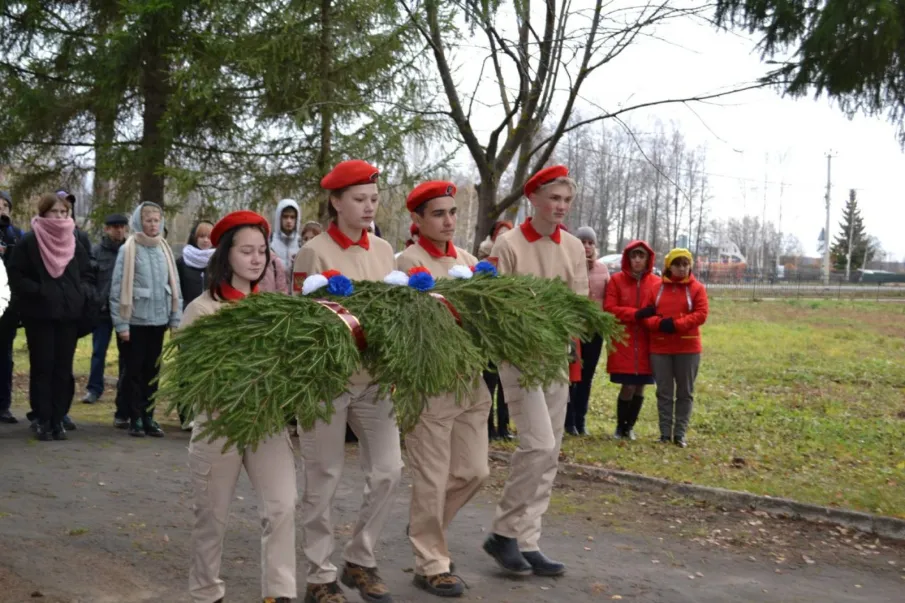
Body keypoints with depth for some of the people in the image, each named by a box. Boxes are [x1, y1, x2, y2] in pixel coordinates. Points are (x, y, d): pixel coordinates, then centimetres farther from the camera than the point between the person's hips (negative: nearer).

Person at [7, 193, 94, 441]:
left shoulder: (75, 244, 9)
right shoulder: (29, 243, -4)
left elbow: (88, 276, 16)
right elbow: (16, 276, -6)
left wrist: (83, 292, -4)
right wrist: (38, 292, -17)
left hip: (69, 314, 4)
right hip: (39, 315, -4)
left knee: (63, 367, 6)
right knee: (42, 366, -1)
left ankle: (58, 418, 13)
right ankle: (43, 419, 6)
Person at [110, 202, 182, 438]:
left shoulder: (164, 249, 7)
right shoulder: (128, 249, -7)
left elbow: (174, 285, 10)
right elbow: (118, 288, -8)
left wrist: (175, 318, 6)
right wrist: (120, 323, -11)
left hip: (158, 320, 4)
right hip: (136, 320, -4)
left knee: (152, 370, 10)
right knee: (134, 370, 3)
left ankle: (148, 416, 18)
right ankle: (135, 418, 11)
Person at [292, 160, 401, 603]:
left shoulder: (383, 250, 9)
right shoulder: (314, 253, -8)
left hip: (374, 375, 5)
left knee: (388, 471, 3)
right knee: (324, 482, 3)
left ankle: (359, 561, 21)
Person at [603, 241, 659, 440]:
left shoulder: (655, 283, 1)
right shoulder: (616, 280, 0)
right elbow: (609, 309, -5)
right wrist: (637, 314, -14)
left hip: (646, 343, 2)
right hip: (623, 343, -2)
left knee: (640, 387, 6)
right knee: (628, 386, -4)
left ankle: (630, 427, 24)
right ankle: (620, 427, 16)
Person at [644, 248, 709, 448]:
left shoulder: (697, 288, 1)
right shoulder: (656, 288, 6)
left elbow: (701, 314, -9)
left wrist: (676, 324, -19)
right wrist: (660, 323, -18)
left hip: (688, 348, -1)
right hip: (660, 348, 1)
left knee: (685, 392, 5)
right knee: (664, 392, 6)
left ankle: (680, 433, 12)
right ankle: (665, 433, 12)